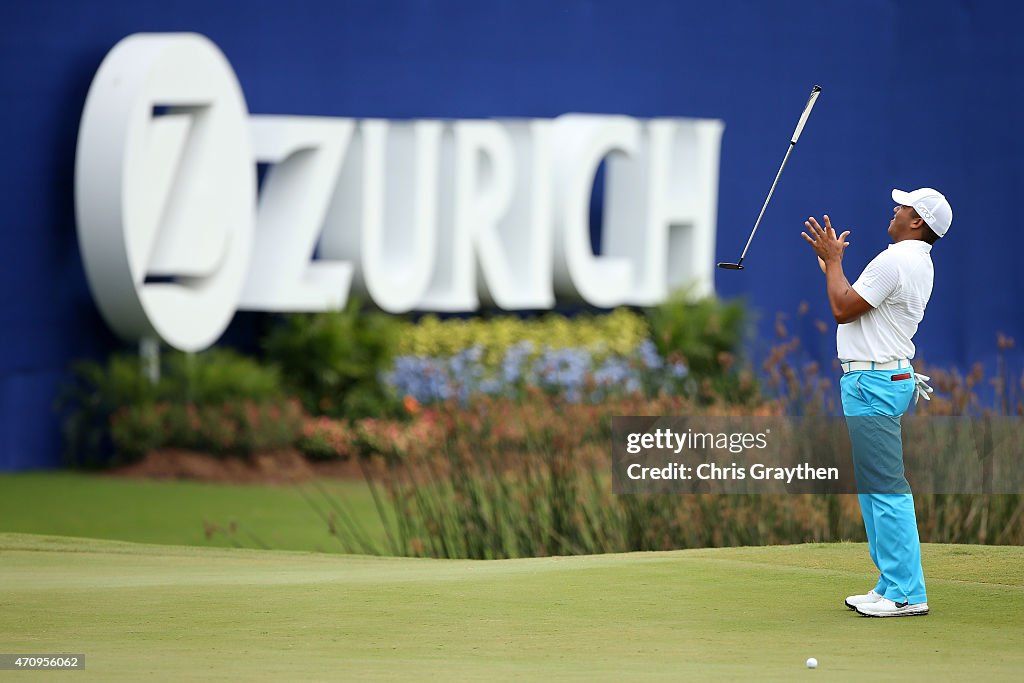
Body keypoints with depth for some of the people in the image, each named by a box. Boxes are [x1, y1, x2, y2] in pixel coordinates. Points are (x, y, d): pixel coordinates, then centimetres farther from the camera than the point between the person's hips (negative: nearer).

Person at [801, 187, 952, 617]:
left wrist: (833, 261, -2)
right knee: (872, 486, 15)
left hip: (873, 384, -11)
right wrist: (829, 262, 25)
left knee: (886, 488, -11)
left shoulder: (894, 261, -17)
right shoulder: (917, 263, 17)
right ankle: (891, 586, 18)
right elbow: (856, 303, 22)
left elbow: (843, 309, -14)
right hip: (879, 380, 11)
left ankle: (907, 594, -13)